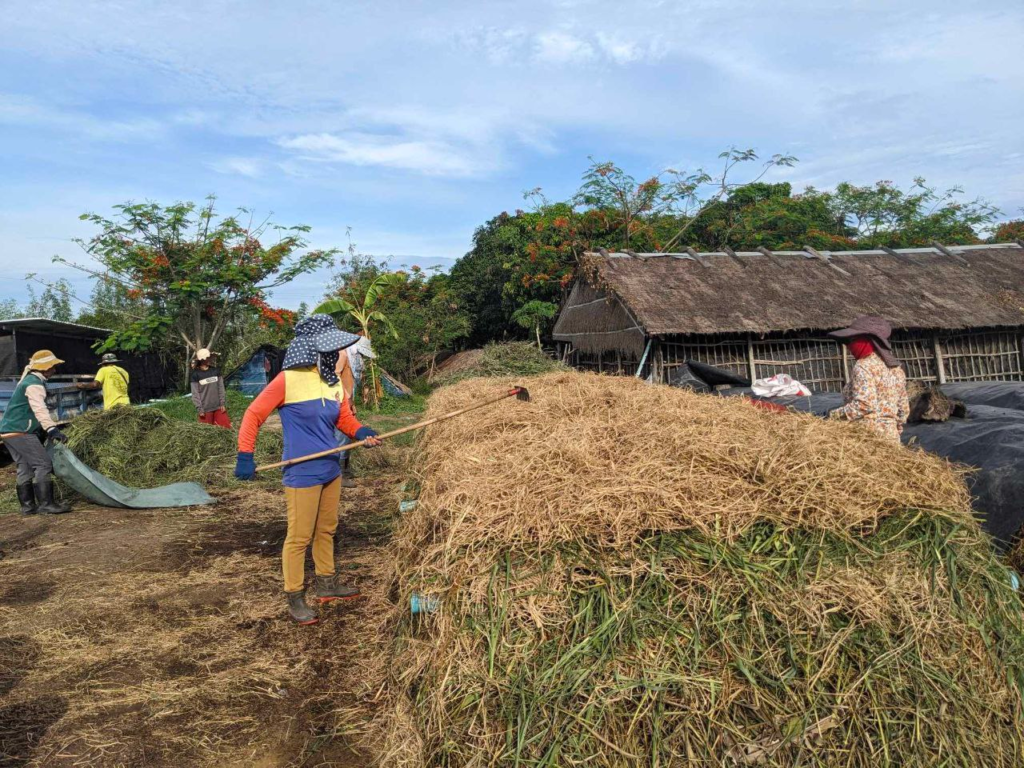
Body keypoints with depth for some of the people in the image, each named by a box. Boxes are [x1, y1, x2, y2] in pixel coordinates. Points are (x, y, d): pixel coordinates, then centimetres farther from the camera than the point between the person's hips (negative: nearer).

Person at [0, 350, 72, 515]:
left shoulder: (28, 381, 20)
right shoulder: (35, 384, -13)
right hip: (19, 431, -11)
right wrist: (52, 429, -39)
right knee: (43, 464, -11)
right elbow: (39, 409, -29)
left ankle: (27, 505, 14)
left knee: (25, 467, 12)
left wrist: (49, 430, 28)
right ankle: (46, 504, -13)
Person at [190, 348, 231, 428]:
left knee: (226, 428, 2)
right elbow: (195, 394, -6)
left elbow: (221, 388, 6)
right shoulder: (196, 374, -7)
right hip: (206, 409, -3)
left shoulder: (216, 370, 3)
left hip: (219, 407, 3)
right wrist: (200, 409, -8)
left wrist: (223, 403, 2)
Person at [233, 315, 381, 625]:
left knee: (326, 531, 20)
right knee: (299, 537, 3)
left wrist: (361, 432, -7)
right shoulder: (288, 379, -16)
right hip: (302, 474, -7)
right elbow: (254, 414, -10)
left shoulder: (334, 381, 4)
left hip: (331, 471, 7)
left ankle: (326, 585, 37)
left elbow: (345, 418, 14)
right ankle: (295, 598, 20)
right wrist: (245, 456, -13)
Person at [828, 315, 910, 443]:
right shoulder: (896, 368, 15)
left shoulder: (864, 367, -12)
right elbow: (904, 408, 19)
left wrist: (833, 416, -15)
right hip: (892, 435, 9)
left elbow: (863, 405, -23)